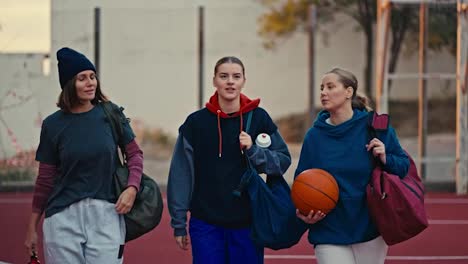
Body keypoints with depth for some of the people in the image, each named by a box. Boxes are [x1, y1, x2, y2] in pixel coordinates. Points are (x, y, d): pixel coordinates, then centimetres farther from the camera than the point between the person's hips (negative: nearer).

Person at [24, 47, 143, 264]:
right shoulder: (53, 124, 2)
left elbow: (134, 154, 10)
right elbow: (45, 179, 7)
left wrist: (132, 188, -9)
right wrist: (32, 227, 8)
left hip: (106, 215, 0)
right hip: (64, 216, 0)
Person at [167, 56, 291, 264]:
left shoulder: (258, 118, 1)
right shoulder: (196, 122, 0)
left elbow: (283, 161, 0)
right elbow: (181, 174, -1)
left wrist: (253, 150, -17)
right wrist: (179, 223, -2)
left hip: (248, 223, 1)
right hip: (206, 224, 0)